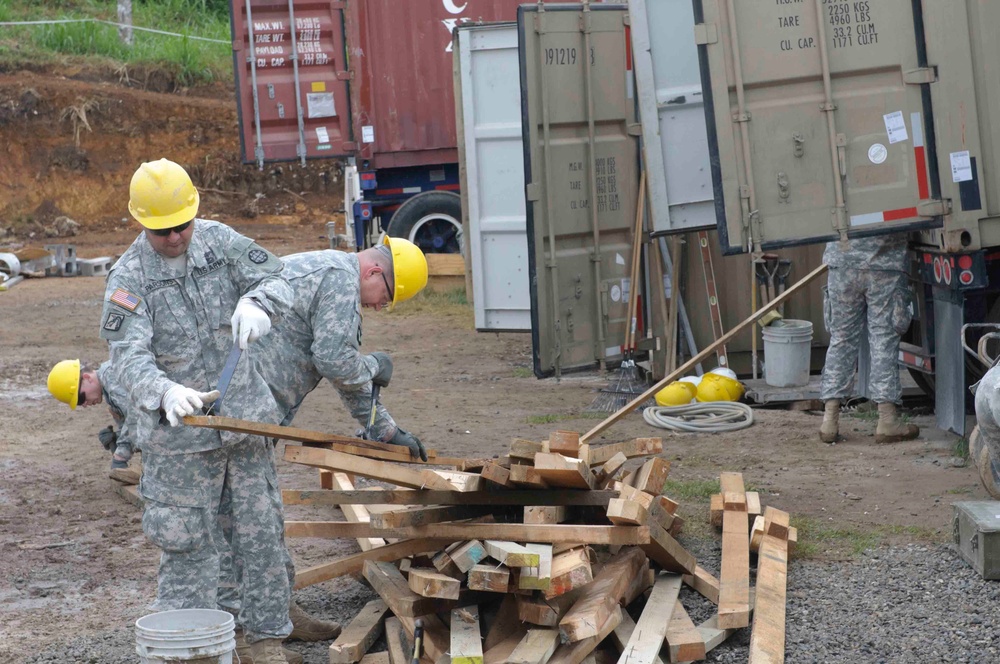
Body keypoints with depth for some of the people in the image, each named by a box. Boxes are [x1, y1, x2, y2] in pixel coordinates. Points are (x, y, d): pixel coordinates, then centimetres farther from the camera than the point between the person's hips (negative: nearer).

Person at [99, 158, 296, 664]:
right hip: (178, 432, -4)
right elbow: (128, 357, -23)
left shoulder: (218, 240, 0)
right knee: (187, 543, 3)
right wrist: (165, 393, -45)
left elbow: (275, 279, -3)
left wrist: (256, 302, -28)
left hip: (245, 416, 4)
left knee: (260, 530, 10)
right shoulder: (128, 279, -12)